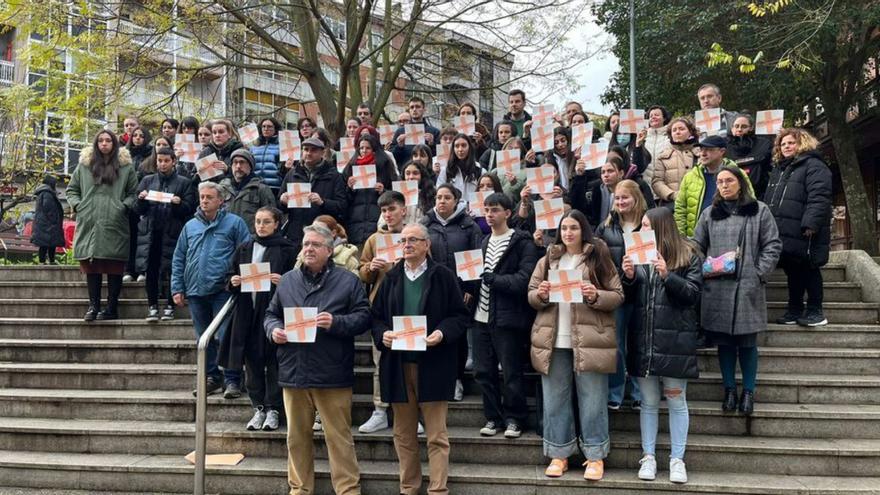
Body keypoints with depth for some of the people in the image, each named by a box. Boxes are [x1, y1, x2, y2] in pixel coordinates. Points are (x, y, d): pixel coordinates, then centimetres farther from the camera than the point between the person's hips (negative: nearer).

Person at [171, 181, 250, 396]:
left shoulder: (234, 223, 1)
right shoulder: (190, 226, 15)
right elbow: (178, 259, 16)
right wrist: (177, 289, 10)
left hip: (222, 290, -5)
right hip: (195, 291, 5)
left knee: (226, 337, -7)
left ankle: (232, 380, -1)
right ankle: (212, 378, 22)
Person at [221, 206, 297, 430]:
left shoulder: (286, 249, 0)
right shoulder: (244, 249, 13)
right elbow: (230, 276, 18)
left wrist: (282, 281, -20)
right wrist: (233, 281, -4)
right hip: (248, 313, 4)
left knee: (274, 361, -1)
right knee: (253, 361, 7)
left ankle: (273, 409, 7)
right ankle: (258, 408, 16)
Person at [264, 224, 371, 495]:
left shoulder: (347, 280, 1)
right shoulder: (287, 280, 13)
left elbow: (364, 317, -3)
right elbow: (271, 314, 19)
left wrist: (336, 322, -18)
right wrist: (274, 329, -3)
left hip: (332, 374, -4)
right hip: (293, 372, 4)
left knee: (339, 437, 0)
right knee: (297, 436, 12)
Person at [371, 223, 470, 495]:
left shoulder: (443, 276, 0)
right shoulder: (390, 278, 10)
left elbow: (461, 316, 0)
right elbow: (376, 316, 11)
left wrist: (443, 332, -18)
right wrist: (382, 334, -9)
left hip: (433, 365, -3)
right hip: (398, 364, 4)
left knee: (437, 435, 0)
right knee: (403, 434, 11)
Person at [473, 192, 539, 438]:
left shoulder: (522, 243, -5)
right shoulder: (484, 242, 17)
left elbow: (525, 279, -15)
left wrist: (494, 279, -18)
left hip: (508, 318, -6)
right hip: (482, 316, 7)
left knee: (512, 372, 2)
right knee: (483, 371, 10)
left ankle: (514, 419, 15)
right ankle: (493, 417, 22)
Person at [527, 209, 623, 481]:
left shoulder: (599, 258, 2)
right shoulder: (547, 260, 12)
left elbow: (617, 295, -1)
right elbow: (531, 295, 11)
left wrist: (595, 296, -20)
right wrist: (540, 295, -11)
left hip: (589, 341, -3)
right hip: (553, 341, 3)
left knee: (592, 401, 3)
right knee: (555, 400, 8)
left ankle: (595, 456, 13)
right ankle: (559, 454, 18)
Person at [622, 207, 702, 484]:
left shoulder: (688, 255, 0)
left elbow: (693, 293, -8)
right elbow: (629, 297, 11)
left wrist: (667, 276, -21)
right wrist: (628, 277, -8)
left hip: (675, 340, -3)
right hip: (643, 339, 4)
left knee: (676, 402, 4)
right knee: (648, 402, 9)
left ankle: (677, 459, 12)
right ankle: (648, 457, 17)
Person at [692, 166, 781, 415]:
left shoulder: (759, 211, 4)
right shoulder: (709, 214, 12)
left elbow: (773, 245, 2)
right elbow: (697, 246, 12)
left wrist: (760, 273, -8)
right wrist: (703, 271, -4)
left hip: (748, 287, -2)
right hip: (716, 288, 2)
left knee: (747, 342, 3)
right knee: (724, 341, 7)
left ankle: (748, 391, 15)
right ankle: (729, 389, 18)